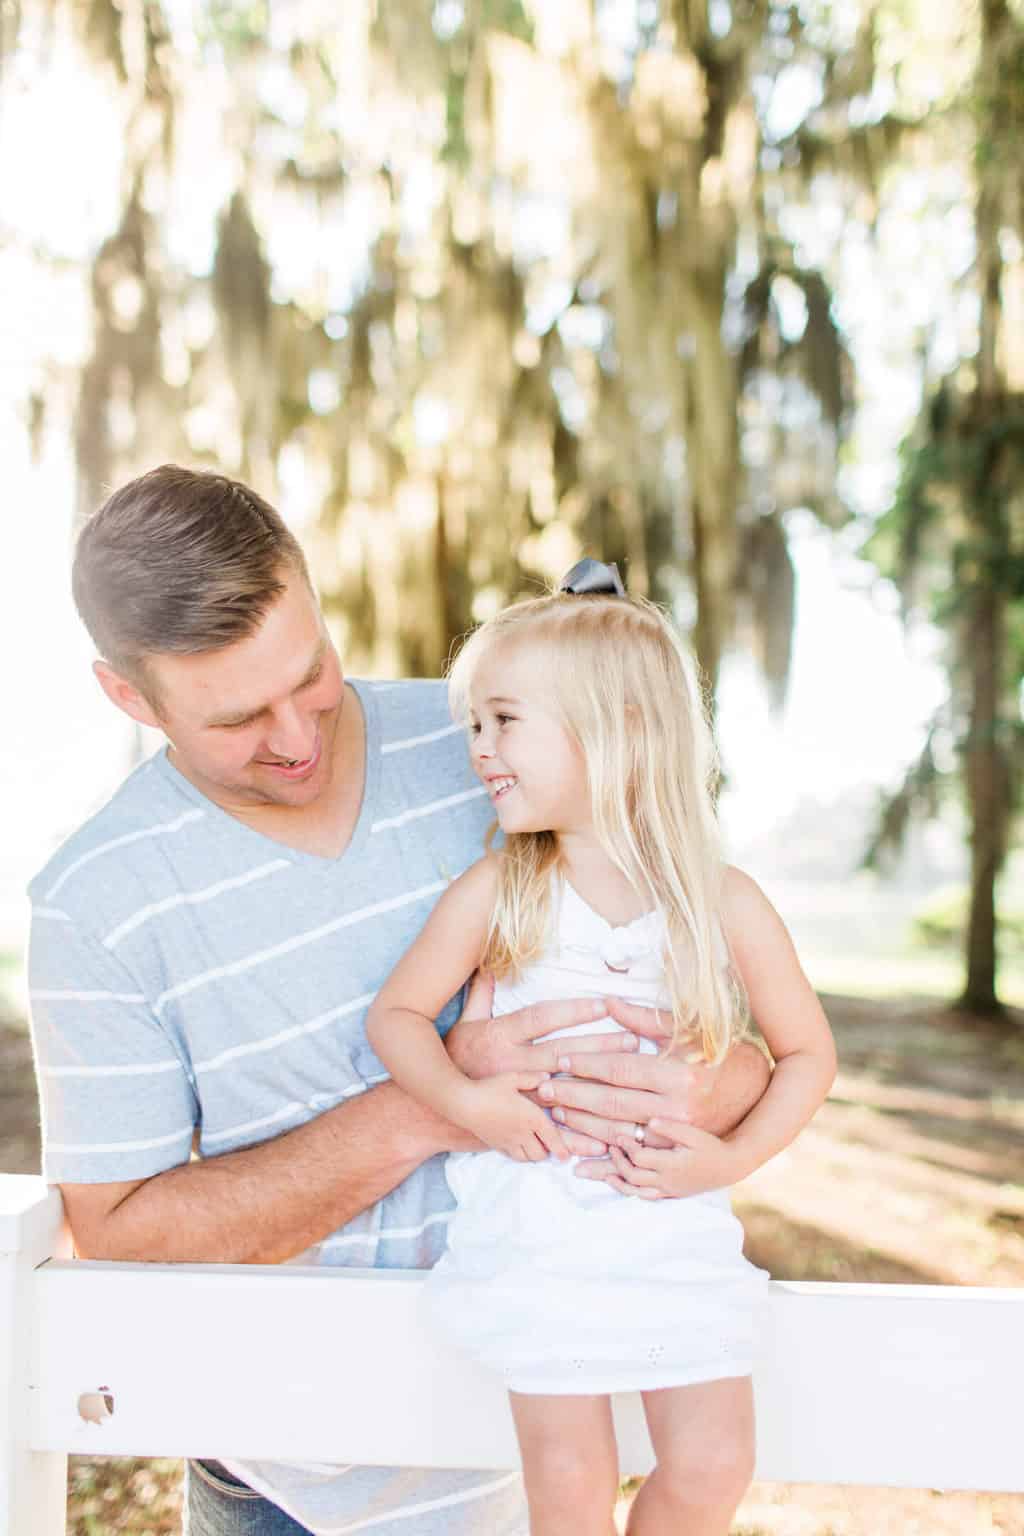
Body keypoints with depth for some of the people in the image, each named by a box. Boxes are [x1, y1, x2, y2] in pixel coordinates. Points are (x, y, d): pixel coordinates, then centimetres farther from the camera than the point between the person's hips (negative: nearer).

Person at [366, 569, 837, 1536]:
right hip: (534, 1220, 0)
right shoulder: (496, 891, -5)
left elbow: (806, 1051, 5)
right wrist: (461, 1099, -17)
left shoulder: (725, 904, -5)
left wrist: (734, 1158, -9)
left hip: (675, 1225, 1)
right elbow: (396, 1013, 1)